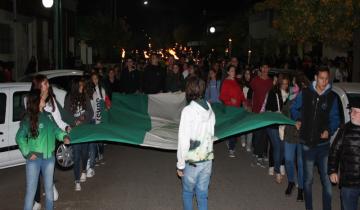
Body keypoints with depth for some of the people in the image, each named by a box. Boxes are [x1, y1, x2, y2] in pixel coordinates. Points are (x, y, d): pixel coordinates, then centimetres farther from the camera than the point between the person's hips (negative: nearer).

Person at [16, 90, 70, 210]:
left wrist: (64, 137, -4)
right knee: (31, 190, 2)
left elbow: (55, 129, 14)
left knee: (49, 187, 17)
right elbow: (20, 137, -8)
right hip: (34, 158, -5)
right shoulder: (29, 119, -11)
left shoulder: (48, 116, 3)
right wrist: (28, 153, -12)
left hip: (49, 157, 5)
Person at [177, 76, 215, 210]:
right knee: (202, 194, 14)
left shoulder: (188, 110, -17)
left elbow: (183, 140, -17)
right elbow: (211, 135, 6)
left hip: (192, 162, -5)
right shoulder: (210, 109, 1)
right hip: (207, 159, 5)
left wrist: (180, 165, -10)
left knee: (188, 192, 16)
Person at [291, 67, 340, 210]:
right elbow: (294, 108, 14)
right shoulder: (305, 93, -2)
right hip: (307, 143, 1)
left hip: (323, 143, 0)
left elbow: (335, 118, 4)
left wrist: (329, 130, -12)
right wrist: (297, 120, -1)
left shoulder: (332, 97, -2)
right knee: (308, 178, 13)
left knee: (326, 178, -1)